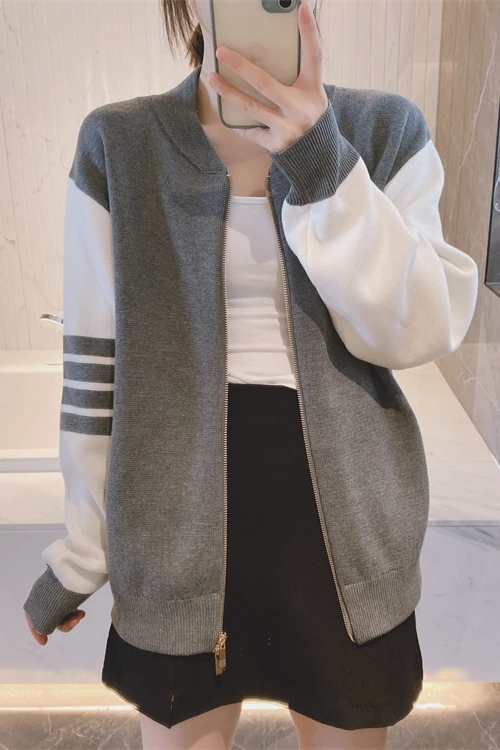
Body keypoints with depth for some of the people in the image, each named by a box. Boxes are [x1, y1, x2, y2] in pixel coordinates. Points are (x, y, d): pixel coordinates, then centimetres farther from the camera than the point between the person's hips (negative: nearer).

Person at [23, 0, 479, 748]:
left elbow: (420, 332, -12)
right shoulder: (118, 144, -3)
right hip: (179, 519, 0)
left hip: (345, 522, 2)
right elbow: (95, 361, -2)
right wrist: (78, 554, 4)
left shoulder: (389, 131, -1)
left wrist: (325, 169, -24)